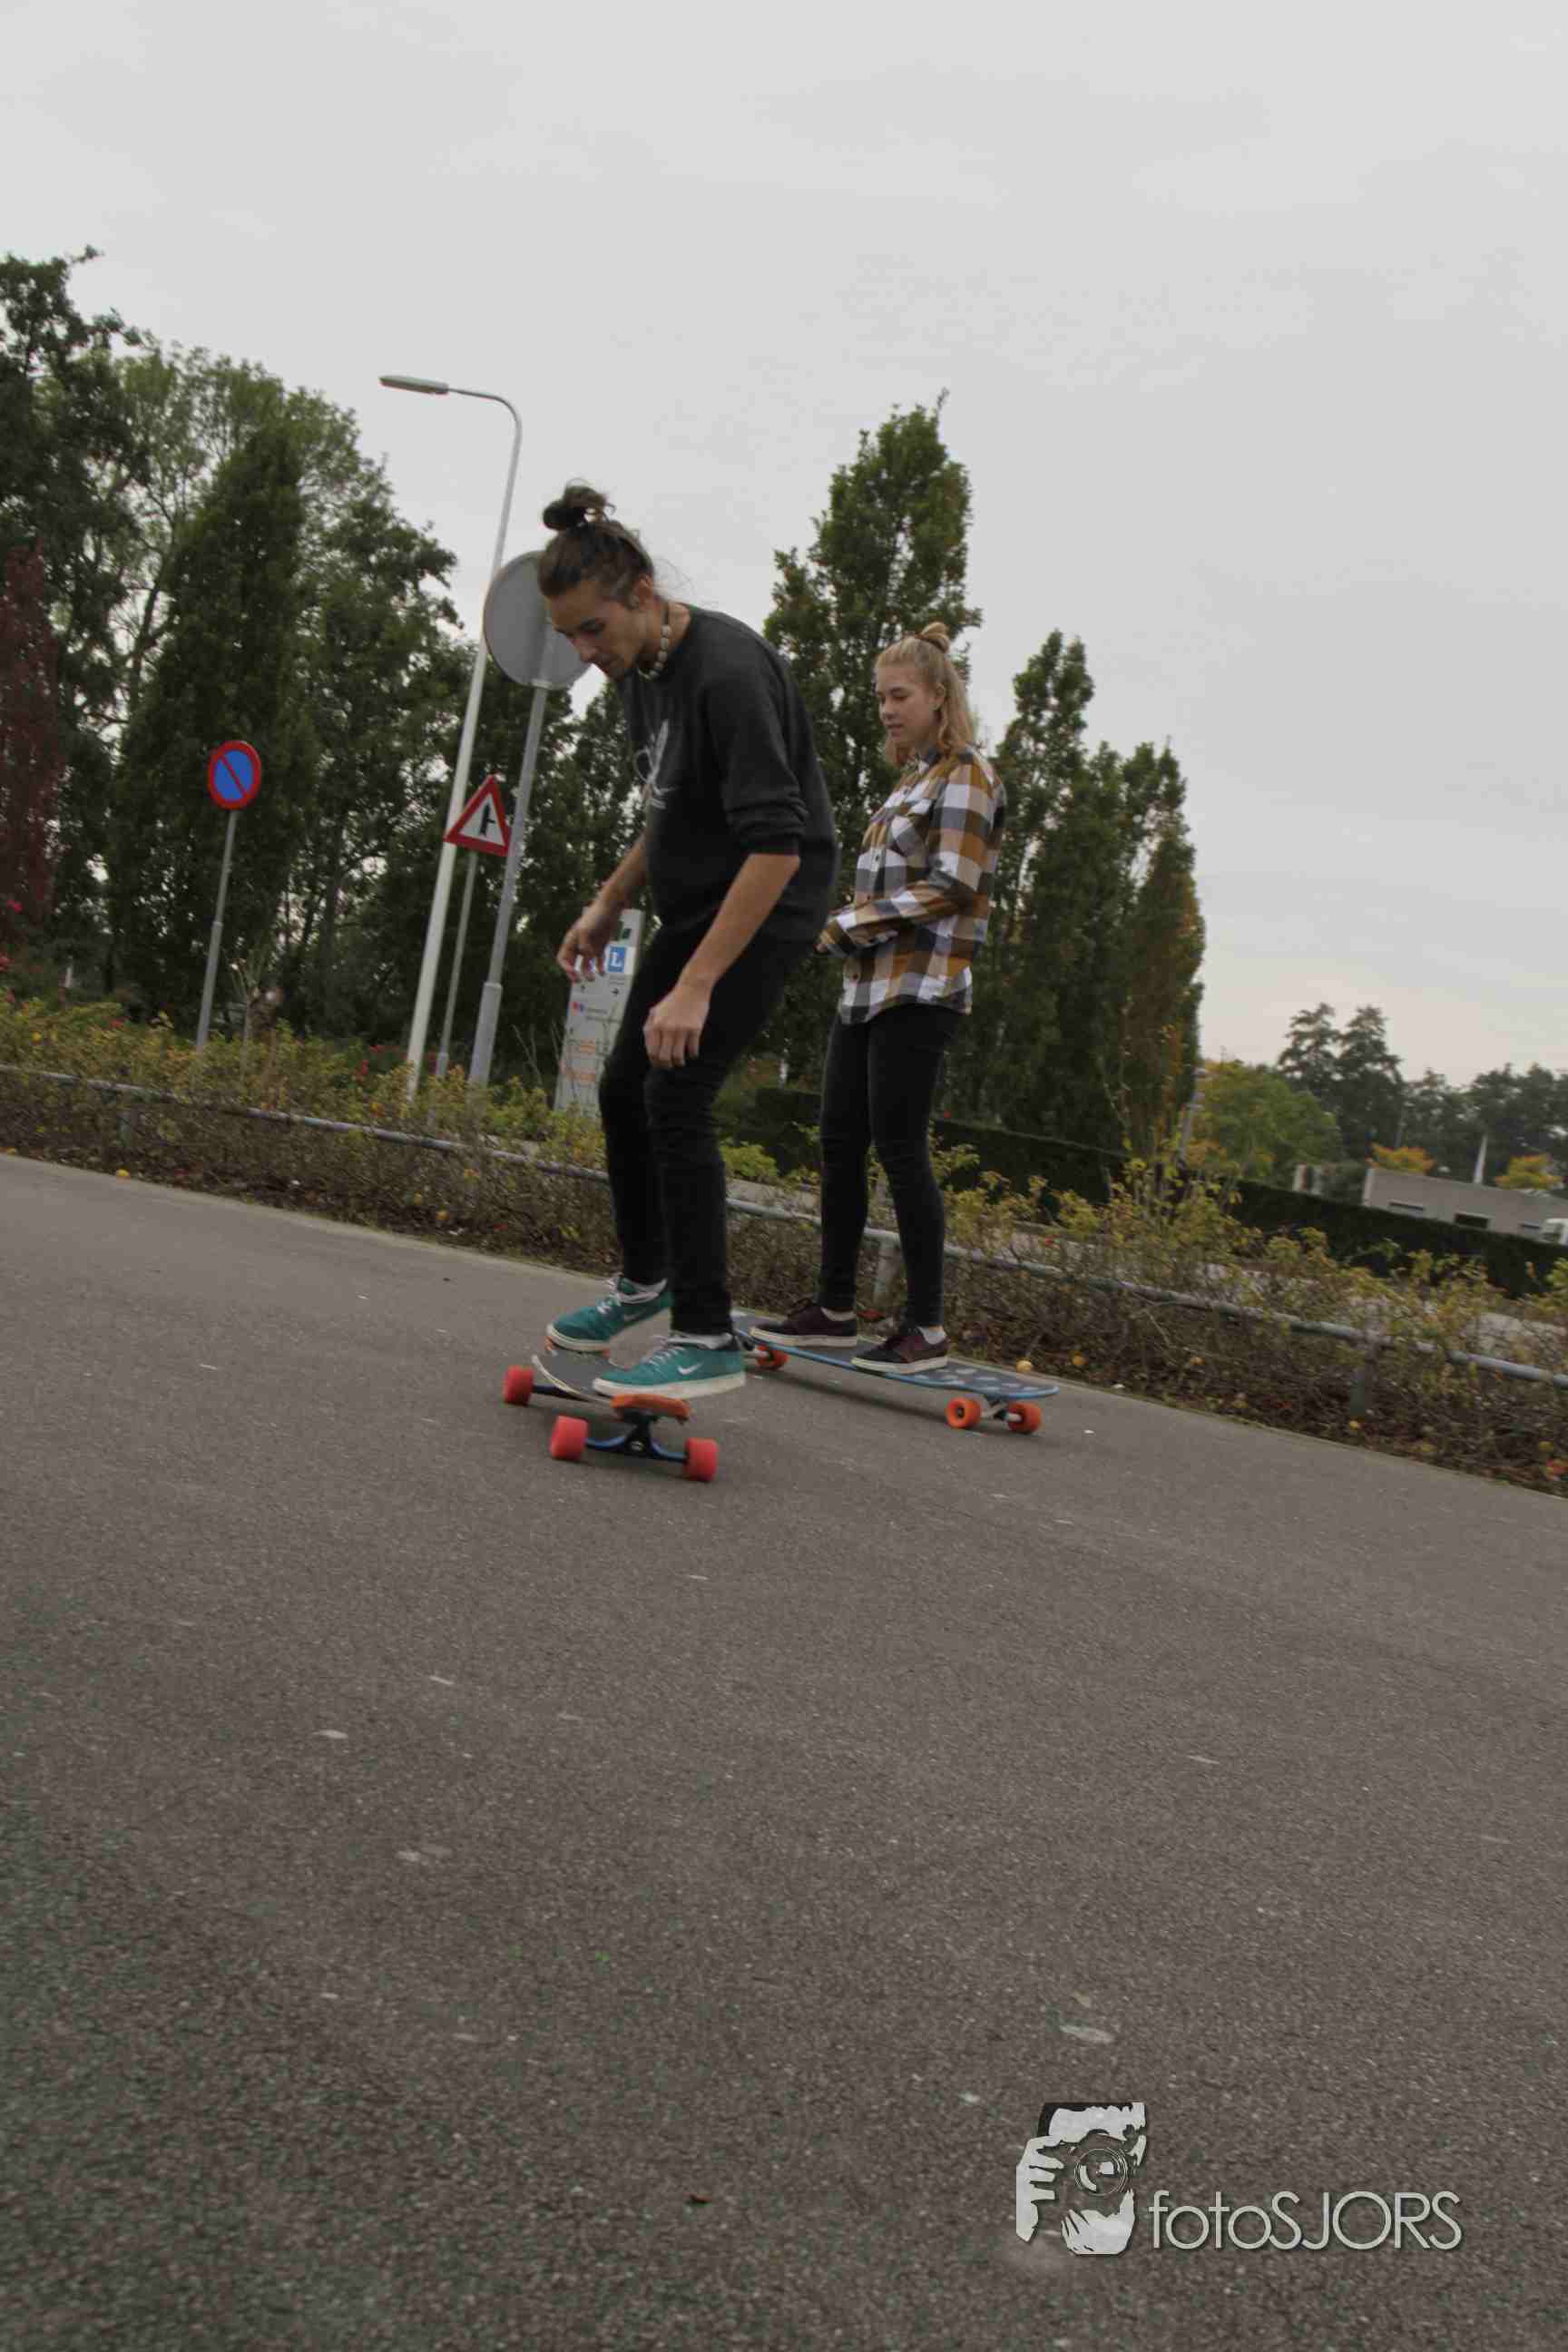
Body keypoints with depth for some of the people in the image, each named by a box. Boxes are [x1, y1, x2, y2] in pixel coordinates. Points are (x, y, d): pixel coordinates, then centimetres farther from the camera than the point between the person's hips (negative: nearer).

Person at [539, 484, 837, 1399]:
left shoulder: (728, 671, -25)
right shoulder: (641, 672, 5)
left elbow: (778, 845, -30)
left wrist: (695, 986, -33)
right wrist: (611, 903, 15)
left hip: (767, 908, -9)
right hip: (696, 904, 9)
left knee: (676, 1099, -16)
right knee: (623, 1089, 12)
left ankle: (708, 1339, -9)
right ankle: (646, 1279, 33)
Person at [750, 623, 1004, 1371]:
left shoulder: (965, 777, -5)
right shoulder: (909, 782, 21)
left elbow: (954, 885, -14)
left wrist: (852, 922, -12)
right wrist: (847, 928, 9)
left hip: (920, 988, -9)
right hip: (868, 984, 9)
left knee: (899, 1146, -10)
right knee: (839, 1141, 6)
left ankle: (927, 1326, -5)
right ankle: (834, 1308, 13)